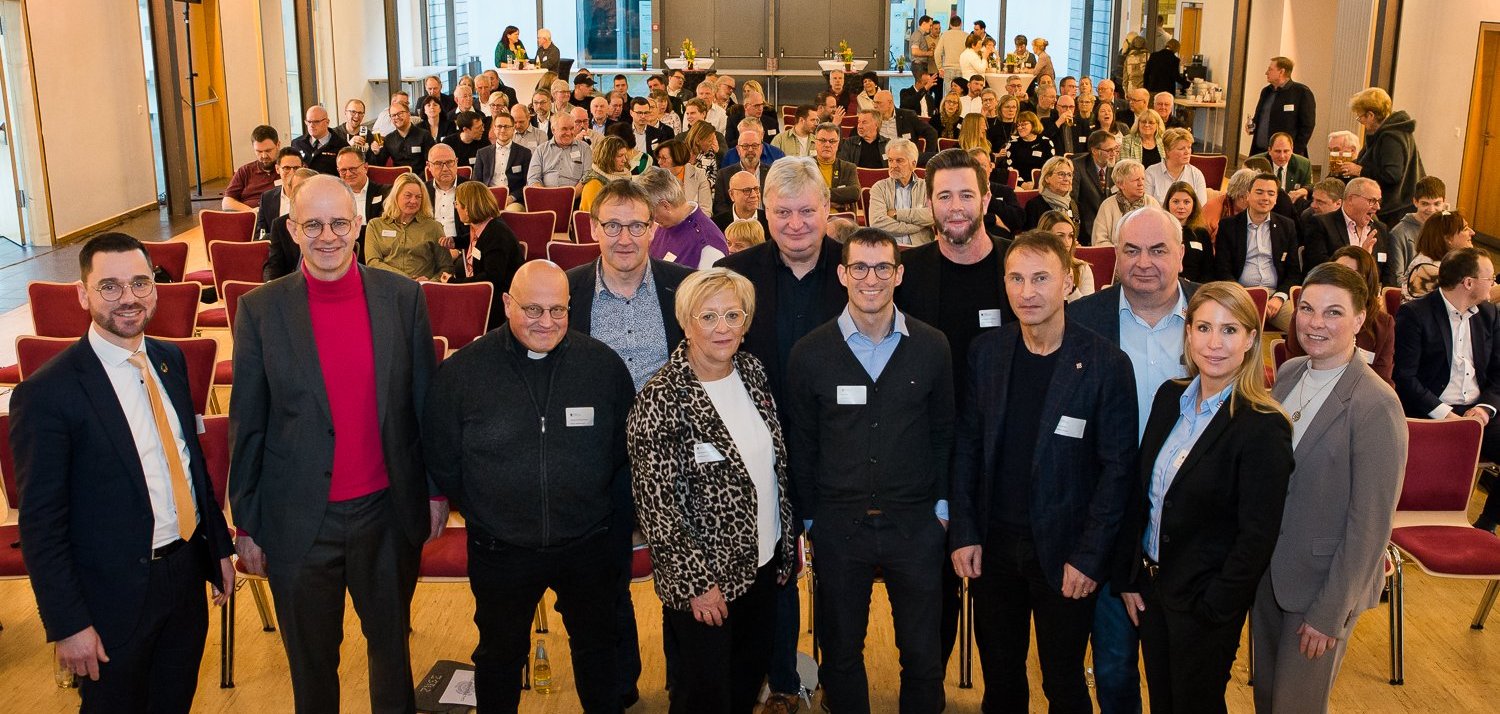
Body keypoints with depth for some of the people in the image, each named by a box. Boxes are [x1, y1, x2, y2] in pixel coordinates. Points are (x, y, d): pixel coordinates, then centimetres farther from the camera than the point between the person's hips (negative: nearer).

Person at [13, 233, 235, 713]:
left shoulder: (171, 360, 3)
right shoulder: (47, 393, -18)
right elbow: (40, 524, -15)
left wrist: (219, 545, 13)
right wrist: (68, 624, -14)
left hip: (188, 571, 6)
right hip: (114, 596, -6)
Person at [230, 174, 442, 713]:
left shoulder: (402, 297, -4)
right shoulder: (260, 310, -7)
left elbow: (426, 401, 3)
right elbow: (247, 427, -2)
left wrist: (436, 489, 6)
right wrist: (245, 524, 1)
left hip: (389, 511, 1)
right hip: (299, 521, -1)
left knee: (392, 644, 20)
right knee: (311, 660, 16)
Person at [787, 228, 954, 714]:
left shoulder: (932, 347, -2)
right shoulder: (810, 353, -4)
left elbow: (944, 432, 6)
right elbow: (800, 444, 3)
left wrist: (942, 504, 4)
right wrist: (807, 519, 4)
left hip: (915, 524, 0)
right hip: (836, 527, 0)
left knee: (923, 655, 10)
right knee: (841, 655, 13)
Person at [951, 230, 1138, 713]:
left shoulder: (1105, 363, -11)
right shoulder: (986, 352, 1)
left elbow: (1117, 467, -10)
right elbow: (967, 445, 4)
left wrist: (1089, 557, -13)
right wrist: (963, 532, -1)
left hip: (1062, 549, -3)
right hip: (993, 546, 3)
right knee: (999, 674, 15)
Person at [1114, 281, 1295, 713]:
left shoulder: (1263, 427, -19)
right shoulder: (1169, 397, 0)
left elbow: (1258, 537, -18)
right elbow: (1140, 491, 5)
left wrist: (1213, 609, -15)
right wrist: (1127, 576, 4)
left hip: (1205, 598, -6)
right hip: (1150, 586, 6)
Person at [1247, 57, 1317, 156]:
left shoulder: (1302, 92, -5)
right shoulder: (1266, 91, 17)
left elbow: (1307, 126, -7)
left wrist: (1295, 152, -13)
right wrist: (1251, 125, 6)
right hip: (1260, 152, 7)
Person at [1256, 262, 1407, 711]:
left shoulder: (1376, 405, -21)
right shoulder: (1288, 374, 1)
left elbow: (1371, 522, -19)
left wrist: (1330, 613, -16)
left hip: (1325, 583, -6)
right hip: (1267, 570, 6)